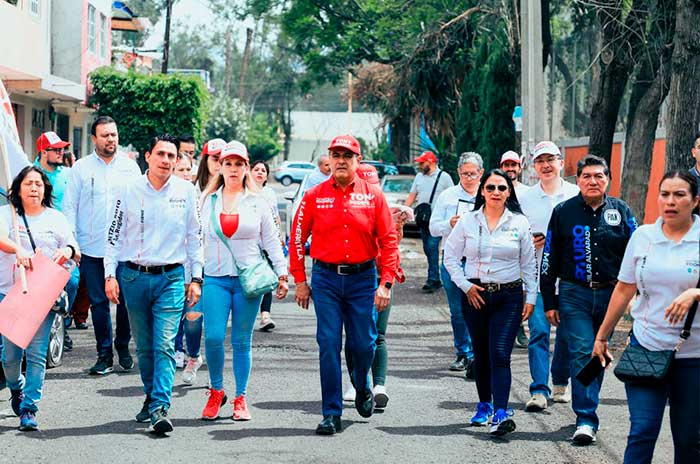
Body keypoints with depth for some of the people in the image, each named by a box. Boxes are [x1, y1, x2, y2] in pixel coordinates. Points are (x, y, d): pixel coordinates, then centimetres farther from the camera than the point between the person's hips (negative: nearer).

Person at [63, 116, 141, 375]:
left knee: (126, 300, 2)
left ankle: (123, 347, 21)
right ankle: (104, 354, 10)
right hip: (92, 247, 0)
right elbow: (70, 207, 5)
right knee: (98, 302, 2)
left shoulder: (130, 167, 8)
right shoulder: (81, 168, 4)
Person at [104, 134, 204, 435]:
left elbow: (195, 237, 7)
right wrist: (110, 275, -3)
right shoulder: (128, 190, 1)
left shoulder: (186, 191, 2)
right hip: (134, 276, 1)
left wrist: (196, 278, 4)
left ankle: (160, 408, -17)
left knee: (165, 345, -12)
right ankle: (151, 396, 28)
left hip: (171, 277, -1)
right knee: (144, 346, 11)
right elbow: (114, 234, 4)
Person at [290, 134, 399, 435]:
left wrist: (386, 283, -7)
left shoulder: (373, 196, 1)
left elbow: (388, 241, 0)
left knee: (364, 343, 4)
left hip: (363, 278, 0)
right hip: (325, 279, 0)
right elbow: (297, 238, 6)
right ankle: (332, 414, 3)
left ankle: (362, 386, 37)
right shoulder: (315, 196, 1)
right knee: (329, 345, -3)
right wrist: (300, 281, 3)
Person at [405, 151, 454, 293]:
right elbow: (412, 196, 17)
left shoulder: (444, 177, -2)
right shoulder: (419, 177, 16)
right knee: (427, 249, 7)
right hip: (422, 219, 6)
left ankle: (433, 279, -16)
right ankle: (436, 279, 13)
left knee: (432, 247, -16)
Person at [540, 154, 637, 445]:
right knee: (581, 353, -11)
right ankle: (586, 420, -12)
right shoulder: (564, 212, 2)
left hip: (610, 293, 2)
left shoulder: (621, 211, 5)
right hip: (575, 294, -2)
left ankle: (586, 407, 27)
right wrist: (549, 302, 2)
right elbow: (549, 260, 5)